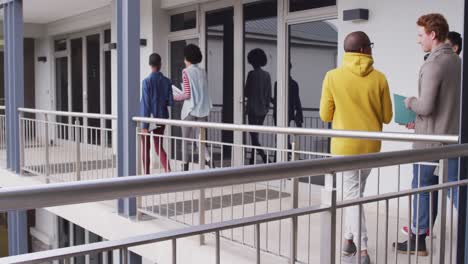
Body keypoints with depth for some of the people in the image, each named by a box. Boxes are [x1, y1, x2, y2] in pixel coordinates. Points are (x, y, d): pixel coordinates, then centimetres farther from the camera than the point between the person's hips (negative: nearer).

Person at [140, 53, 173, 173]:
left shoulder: (147, 81, -12)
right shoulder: (166, 81, -1)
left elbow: (146, 104, -15)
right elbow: (170, 102, 0)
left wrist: (144, 125, -14)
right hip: (161, 118, 4)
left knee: (146, 148, 9)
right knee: (159, 147, 13)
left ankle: (147, 175, 14)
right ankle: (168, 171, -4)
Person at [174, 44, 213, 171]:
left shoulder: (186, 72, -8)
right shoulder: (202, 72, 7)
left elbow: (187, 94, -14)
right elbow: (203, 92, 13)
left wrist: (175, 97, 4)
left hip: (190, 110, -4)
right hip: (203, 110, 5)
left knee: (186, 141, 9)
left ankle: (185, 168, 14)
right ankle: (209, 160, -14)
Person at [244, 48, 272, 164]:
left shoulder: (252, 74, -12)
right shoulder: (267, 75, 6)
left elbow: (246, 92, -9)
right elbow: (269, 94, 9)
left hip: (253, 109, -6)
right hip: (263, 109, 6)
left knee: (254, 135, -4)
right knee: (255, 134, 16)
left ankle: (264, 157, -21)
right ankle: (253, 159, 22)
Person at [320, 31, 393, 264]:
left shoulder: (333, 77, -9)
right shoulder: (379, 78, -5)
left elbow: (325, 115, -3)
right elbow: (387, 117, 3)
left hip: (345, 144, -2)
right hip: (370, 145, 2)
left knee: (351, 194, 2)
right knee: (356, 192, 18)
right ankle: (350, 238, 28)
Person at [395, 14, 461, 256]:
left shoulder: (433, 65, -16)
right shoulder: (458, 62, 9)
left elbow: (426, 106, -22)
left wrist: (410, 102, -1)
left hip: (431, 142, -7)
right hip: (454, 139, 7)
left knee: (423, 189, 6)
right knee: (457, 190, 9)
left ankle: (418, 241, 18)